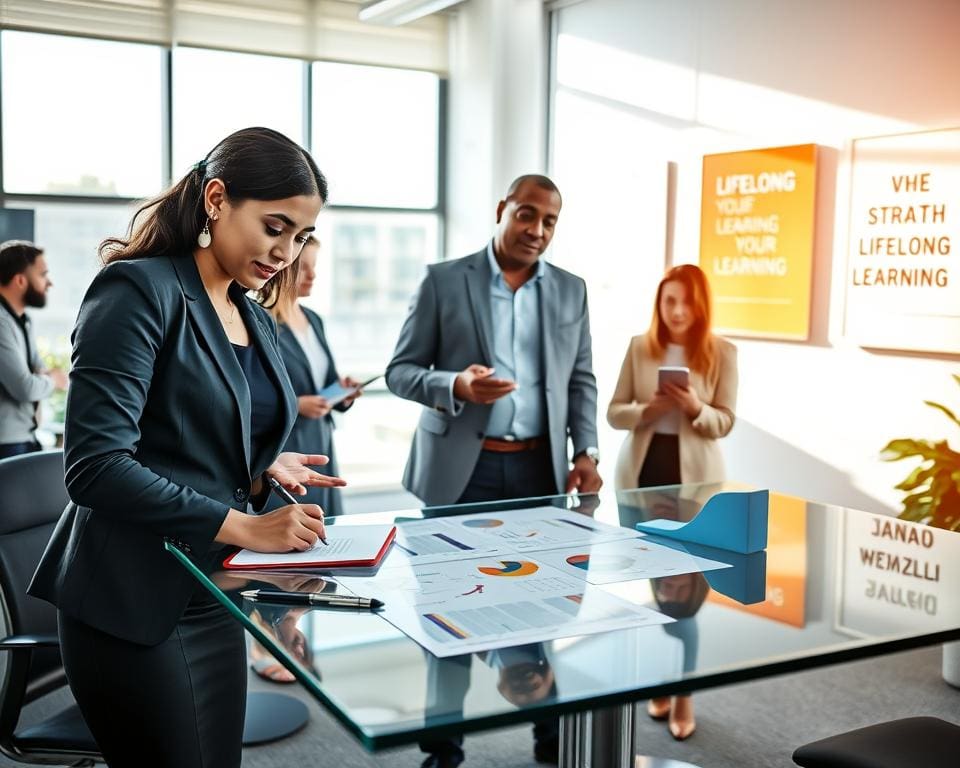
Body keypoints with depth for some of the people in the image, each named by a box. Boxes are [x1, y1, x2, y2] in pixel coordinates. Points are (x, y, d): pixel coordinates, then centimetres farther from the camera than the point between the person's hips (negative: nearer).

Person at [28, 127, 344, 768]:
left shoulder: (257, 322, 12)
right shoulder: (138, 289, -12)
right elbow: (95, 465, -21)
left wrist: (264, 467, 0)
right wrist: (242, 527, -21)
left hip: (213, 597, 8)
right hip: (133, 602, -7)